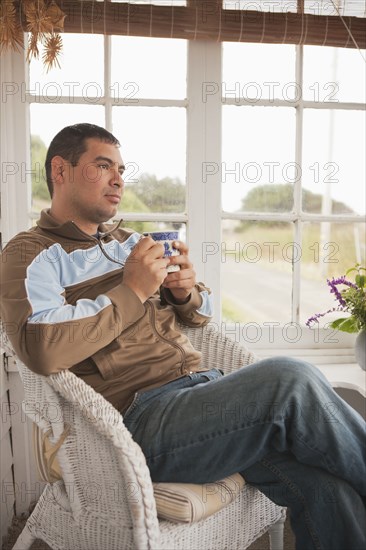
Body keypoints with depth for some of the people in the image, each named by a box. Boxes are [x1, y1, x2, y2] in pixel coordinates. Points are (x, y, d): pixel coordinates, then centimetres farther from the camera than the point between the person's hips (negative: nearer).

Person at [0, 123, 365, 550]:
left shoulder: (130, 242, 23)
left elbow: (200, 315, 27)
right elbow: (42, 349, -18)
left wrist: (187, 293, 4)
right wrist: (131, 291, -12)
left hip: (201, 386, 7)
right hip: (141, 415, -6)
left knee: (325, 488, -15)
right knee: (292, 381, -25)